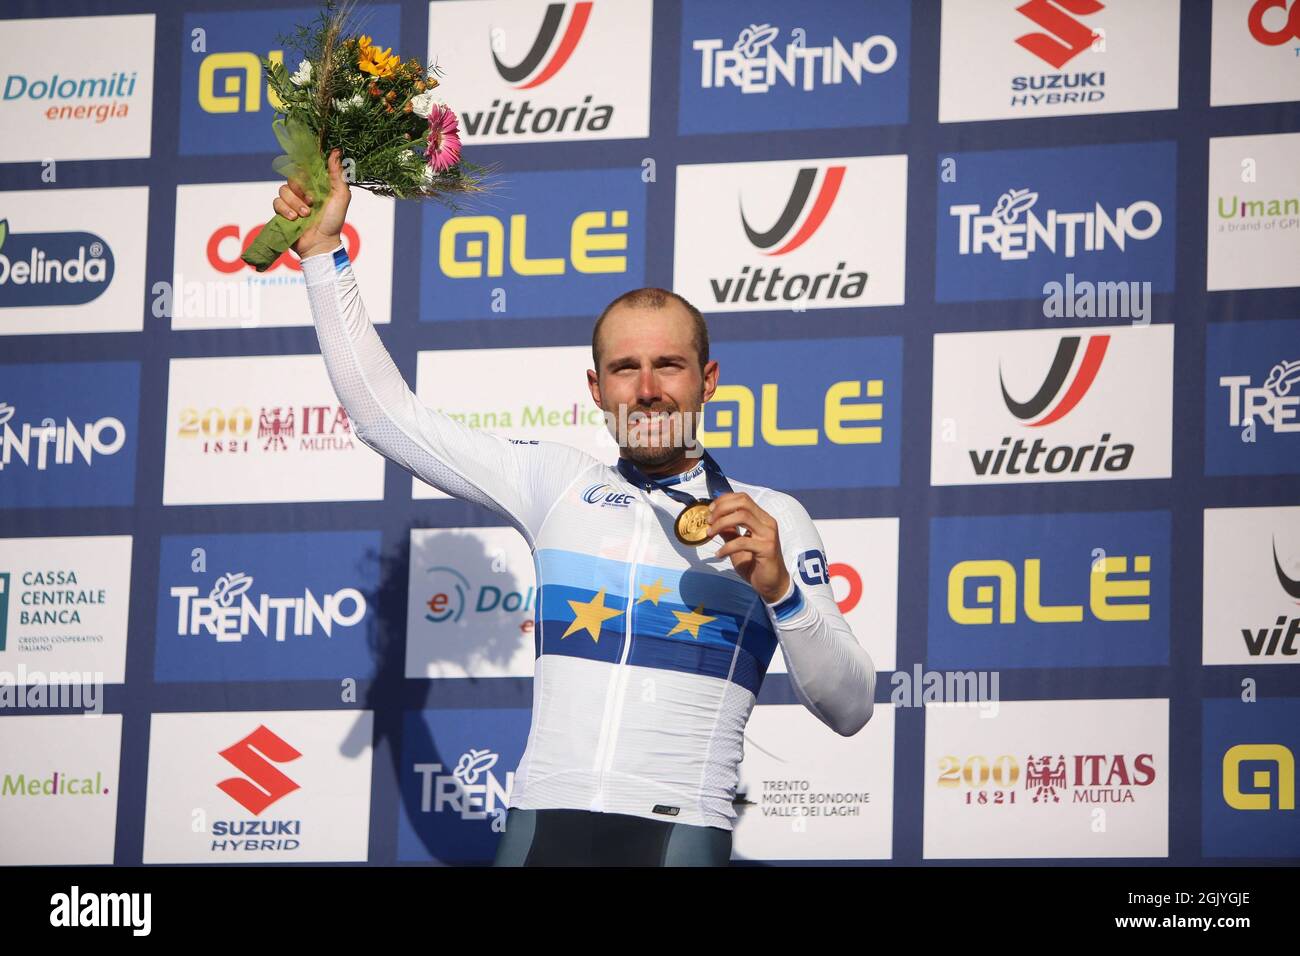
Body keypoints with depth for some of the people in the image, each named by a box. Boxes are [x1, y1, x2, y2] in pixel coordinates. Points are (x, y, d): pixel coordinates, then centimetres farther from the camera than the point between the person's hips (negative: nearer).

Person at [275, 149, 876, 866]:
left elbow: (849, 711, 3)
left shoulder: (770, 518, 8)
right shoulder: (558, 483, 14)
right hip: (543, 824, 2)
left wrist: (780, 589, -12)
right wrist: (323, 250, 16)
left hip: (680, 832, -2)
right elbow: (385, 411, 17)